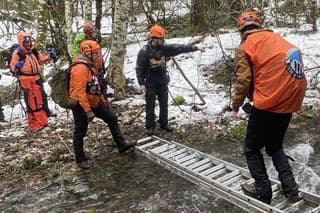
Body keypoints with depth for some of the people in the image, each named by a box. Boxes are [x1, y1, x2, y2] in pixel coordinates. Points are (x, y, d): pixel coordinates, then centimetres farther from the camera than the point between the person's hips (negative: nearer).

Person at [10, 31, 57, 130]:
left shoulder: (34, 51, 9)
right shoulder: (17, 53, -10)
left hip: (36, 77, 7)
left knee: (42, 95, 21)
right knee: (31, 101, -3)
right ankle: (34, 122, 7)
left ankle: (46, 111, 43)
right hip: (26, 79, -6)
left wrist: (50, 56, 7)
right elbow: (12, 67, -9)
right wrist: (17, 66, -31)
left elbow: (42, 58, 23)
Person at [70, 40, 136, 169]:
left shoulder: (90, 66, 11)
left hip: (93, 103, 10)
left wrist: (102, 100, 21)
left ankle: (121, 145, 20)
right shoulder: (80, 68, -23)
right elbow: (80, 92, -27)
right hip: (81, 105, -10)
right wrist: (88, 110, -28)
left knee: (112, 118, 11)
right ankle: (80, 159, 19)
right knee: (80, 132, 4)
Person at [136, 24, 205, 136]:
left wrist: (195, 47, -3)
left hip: (163, 82, 5)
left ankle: (164, 124, 27)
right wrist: (141, 83, -14)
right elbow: (139, 68, -10)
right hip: (150, 84, -4)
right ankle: (150, 127, 16)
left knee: (164, 104, 12)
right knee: (150, 106, 4)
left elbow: (180, 48, -1)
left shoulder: (164, 48, -1)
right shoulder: (144, 51, -14)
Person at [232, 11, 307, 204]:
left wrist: (236, 105, 4)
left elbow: (243, 81, -10)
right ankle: (290, 188, 19)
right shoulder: (278, 39, 13)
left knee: (252, 149, 13)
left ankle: (263, 192, 17)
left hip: (267, 105, -6)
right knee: (275, 146, 24)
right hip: (290, 102, 7)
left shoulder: (245, 47, -4)